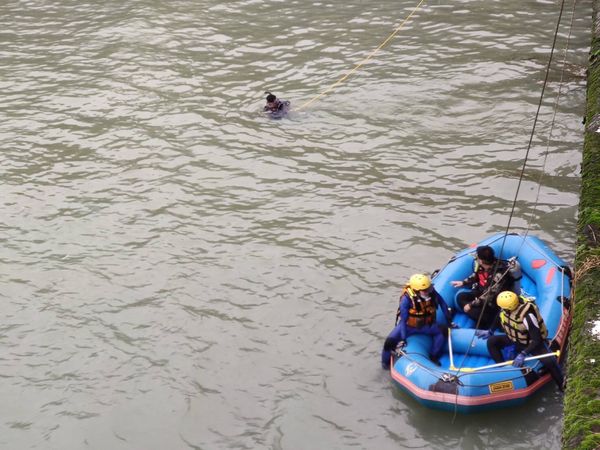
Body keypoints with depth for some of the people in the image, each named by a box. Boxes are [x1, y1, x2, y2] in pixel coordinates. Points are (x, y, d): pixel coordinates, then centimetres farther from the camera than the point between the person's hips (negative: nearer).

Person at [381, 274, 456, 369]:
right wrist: (403, 338, -27)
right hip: (408, 325, -3)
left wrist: (449, 321, 3)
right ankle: (386, 362, 10)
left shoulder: (432, 293, -21)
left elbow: (443, 304, -4)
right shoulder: (406, 299, -30)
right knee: (390, 341, -21)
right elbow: (403, 320, -26)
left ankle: (433, 357, 5)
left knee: (440, 333, -18)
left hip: (425, 325, 4)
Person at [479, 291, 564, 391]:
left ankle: (563, 385, -5)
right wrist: (490, 332, 0)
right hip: (514, 338, 6)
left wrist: (523, 354, -37)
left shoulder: (527, 316, -37)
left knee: (549, 361, -28)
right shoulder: (505, 309, -19)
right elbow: (502, 322, 7)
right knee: (491, 341, -14)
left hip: (531, 342, -6)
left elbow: (536, 340, -32)